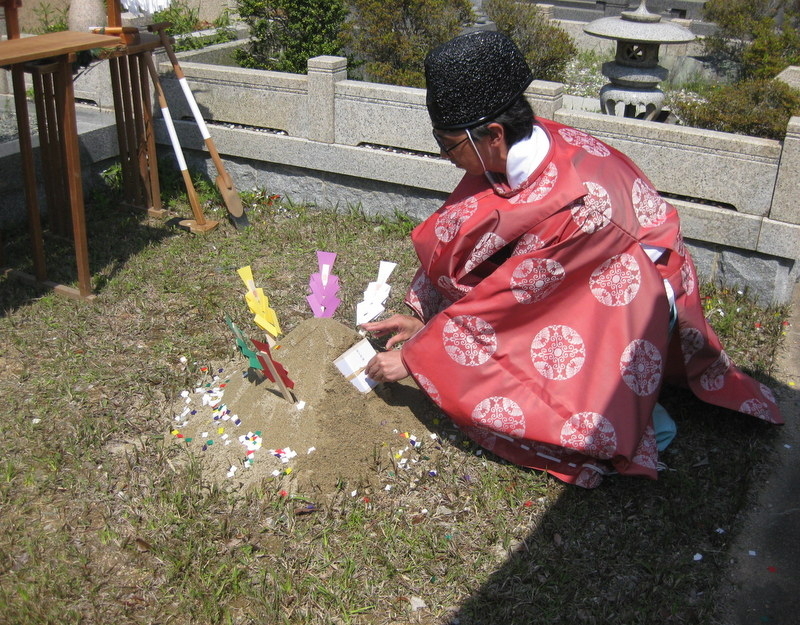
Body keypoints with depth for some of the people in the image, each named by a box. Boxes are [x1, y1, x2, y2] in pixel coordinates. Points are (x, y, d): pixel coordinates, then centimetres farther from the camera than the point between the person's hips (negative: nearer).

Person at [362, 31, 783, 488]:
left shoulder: (573, 199, -36)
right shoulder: (523, 144, -15)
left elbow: (507, 295, -27)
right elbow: (450, 236, -3)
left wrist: (415, 357, -18)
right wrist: (422, 318, -3)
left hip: (627, 292, -9)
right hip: (578, 275, 9)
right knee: (455, 230, -7)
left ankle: (638, 417, 0)